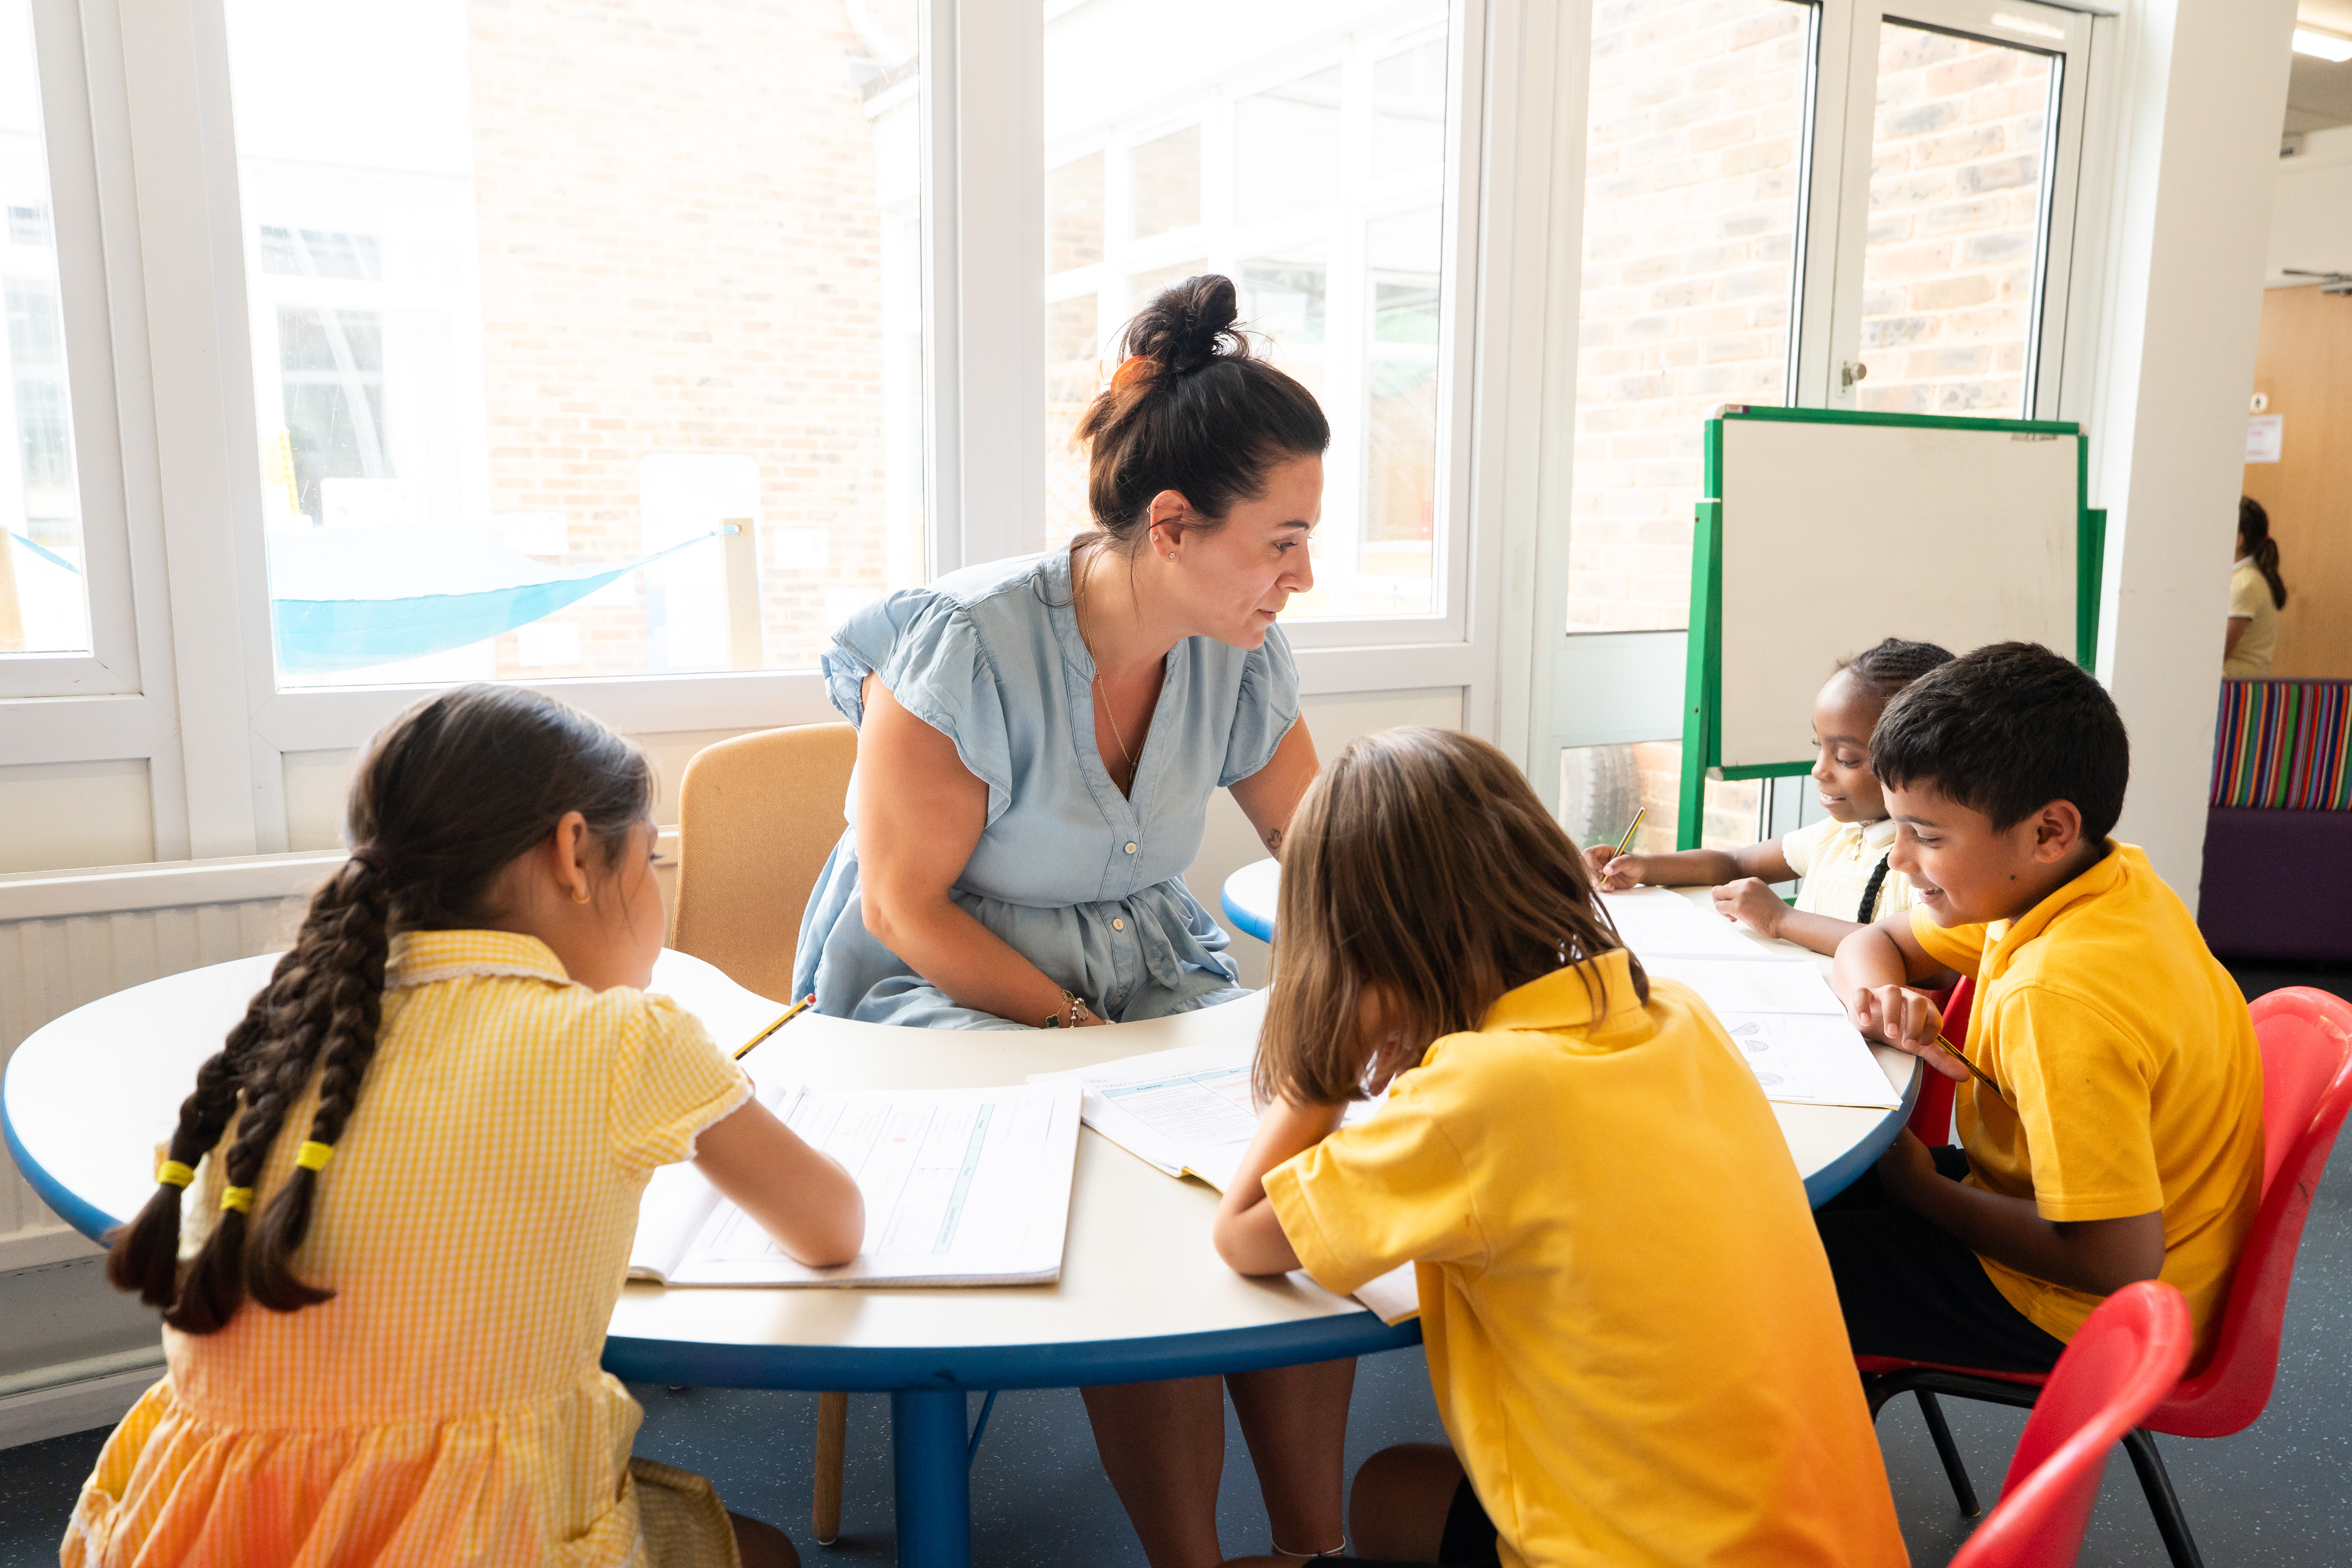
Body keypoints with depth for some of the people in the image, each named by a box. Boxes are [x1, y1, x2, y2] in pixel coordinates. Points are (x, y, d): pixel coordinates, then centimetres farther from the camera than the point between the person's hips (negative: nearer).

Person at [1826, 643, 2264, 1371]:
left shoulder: (2061, 999, -35)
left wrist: (1925, 1190, -20)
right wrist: (1880, 998, -17)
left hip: (2073, 1311, -9)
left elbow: (2119, 1263, -33)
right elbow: (1875, 941, 7)